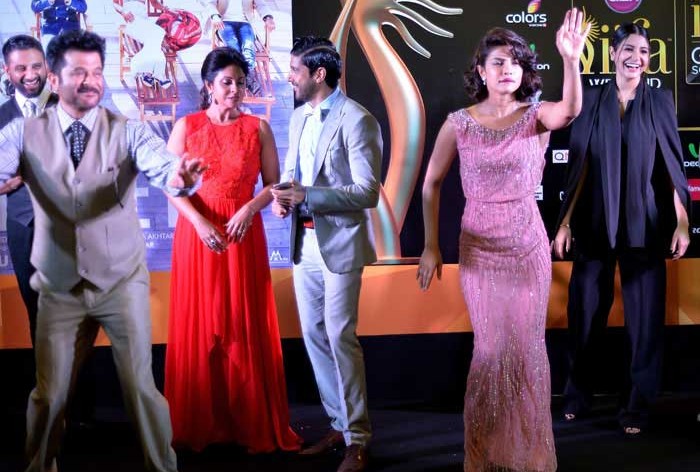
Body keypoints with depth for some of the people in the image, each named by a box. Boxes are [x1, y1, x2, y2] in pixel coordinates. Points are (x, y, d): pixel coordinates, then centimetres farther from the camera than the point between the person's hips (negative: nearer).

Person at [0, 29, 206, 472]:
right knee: (49, 393, 12)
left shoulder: (128, 130, -7)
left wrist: (180, 177, -49)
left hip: (123, 282, -1)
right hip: (58, 287, 1)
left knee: (141, 386, 6)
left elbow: (160, 163, -24)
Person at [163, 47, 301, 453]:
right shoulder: (186, 126, 3)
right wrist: (200, 223, -16)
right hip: (197, 234, 0)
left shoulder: (258, 127, 5)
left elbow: (273, 184, 2)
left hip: (244, 236, 0)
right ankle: (200, 424, 15)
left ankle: (252, 424, 12)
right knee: (199, 326, 3)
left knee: (246, 327, 2)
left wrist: (249, 209, -16)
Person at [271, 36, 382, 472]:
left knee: (340, 337, -5)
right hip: (305, 241, 8)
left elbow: (367, 193, -18)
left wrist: (307, 195, -24)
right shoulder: (299, 117, 11)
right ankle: (339, 424, 26)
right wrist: (282, 195, -5)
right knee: (314, 335, 12)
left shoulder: (357, 120, -14)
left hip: (340, 242, -8)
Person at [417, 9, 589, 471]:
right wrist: (431, 245, 2)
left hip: (529, 248, 0)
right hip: (478, 250, 0)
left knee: (527, 345, 7)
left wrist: (571, 59, -47)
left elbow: (571, 110, -29)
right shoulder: (459, 123, -4)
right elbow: (432, 182, 4)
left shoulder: (537, 116, -5)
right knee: (492, 347, 5)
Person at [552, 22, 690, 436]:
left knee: (645, 312, 1)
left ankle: (638, 404, 13)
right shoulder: (593, 101, 5)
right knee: (588, 308, 7)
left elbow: (672, 164, 2)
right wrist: (565, 220, 1)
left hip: (644, 223, -1)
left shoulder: (660, 102, 4)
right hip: (595, 221, 1)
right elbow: (581, 165, 5)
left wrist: (682, 221, -5)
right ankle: (579, 393, 24)